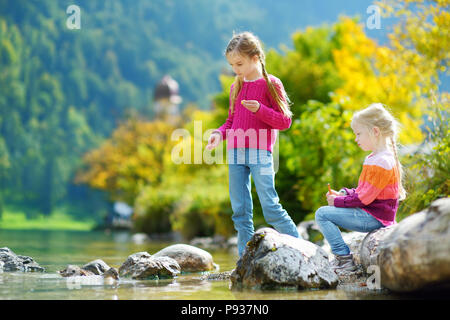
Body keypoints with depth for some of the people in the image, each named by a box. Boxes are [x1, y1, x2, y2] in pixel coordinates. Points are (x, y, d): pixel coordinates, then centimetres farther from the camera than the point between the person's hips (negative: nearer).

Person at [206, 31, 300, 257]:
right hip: (235, 153, 6)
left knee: (270, 207, -10)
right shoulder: (236, 87, 14)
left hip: (259, 153, -6)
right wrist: (220, 133, 0)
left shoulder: (271, 84, -2)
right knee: (240, 210, 5)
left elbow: (284, 121, -5)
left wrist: (260, 109, -19)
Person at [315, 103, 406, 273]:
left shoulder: (380, 162, -20)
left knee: (322, 214, -14)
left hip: (374, 218, -11)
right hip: (373, 215, 11)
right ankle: (341, 254, 15)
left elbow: (364, 198, -21)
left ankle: (345, 259, -12)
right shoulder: (375, 157, 14)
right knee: (325, 212, 21)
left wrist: (338, 201, -11)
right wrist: (343, 193, 5)